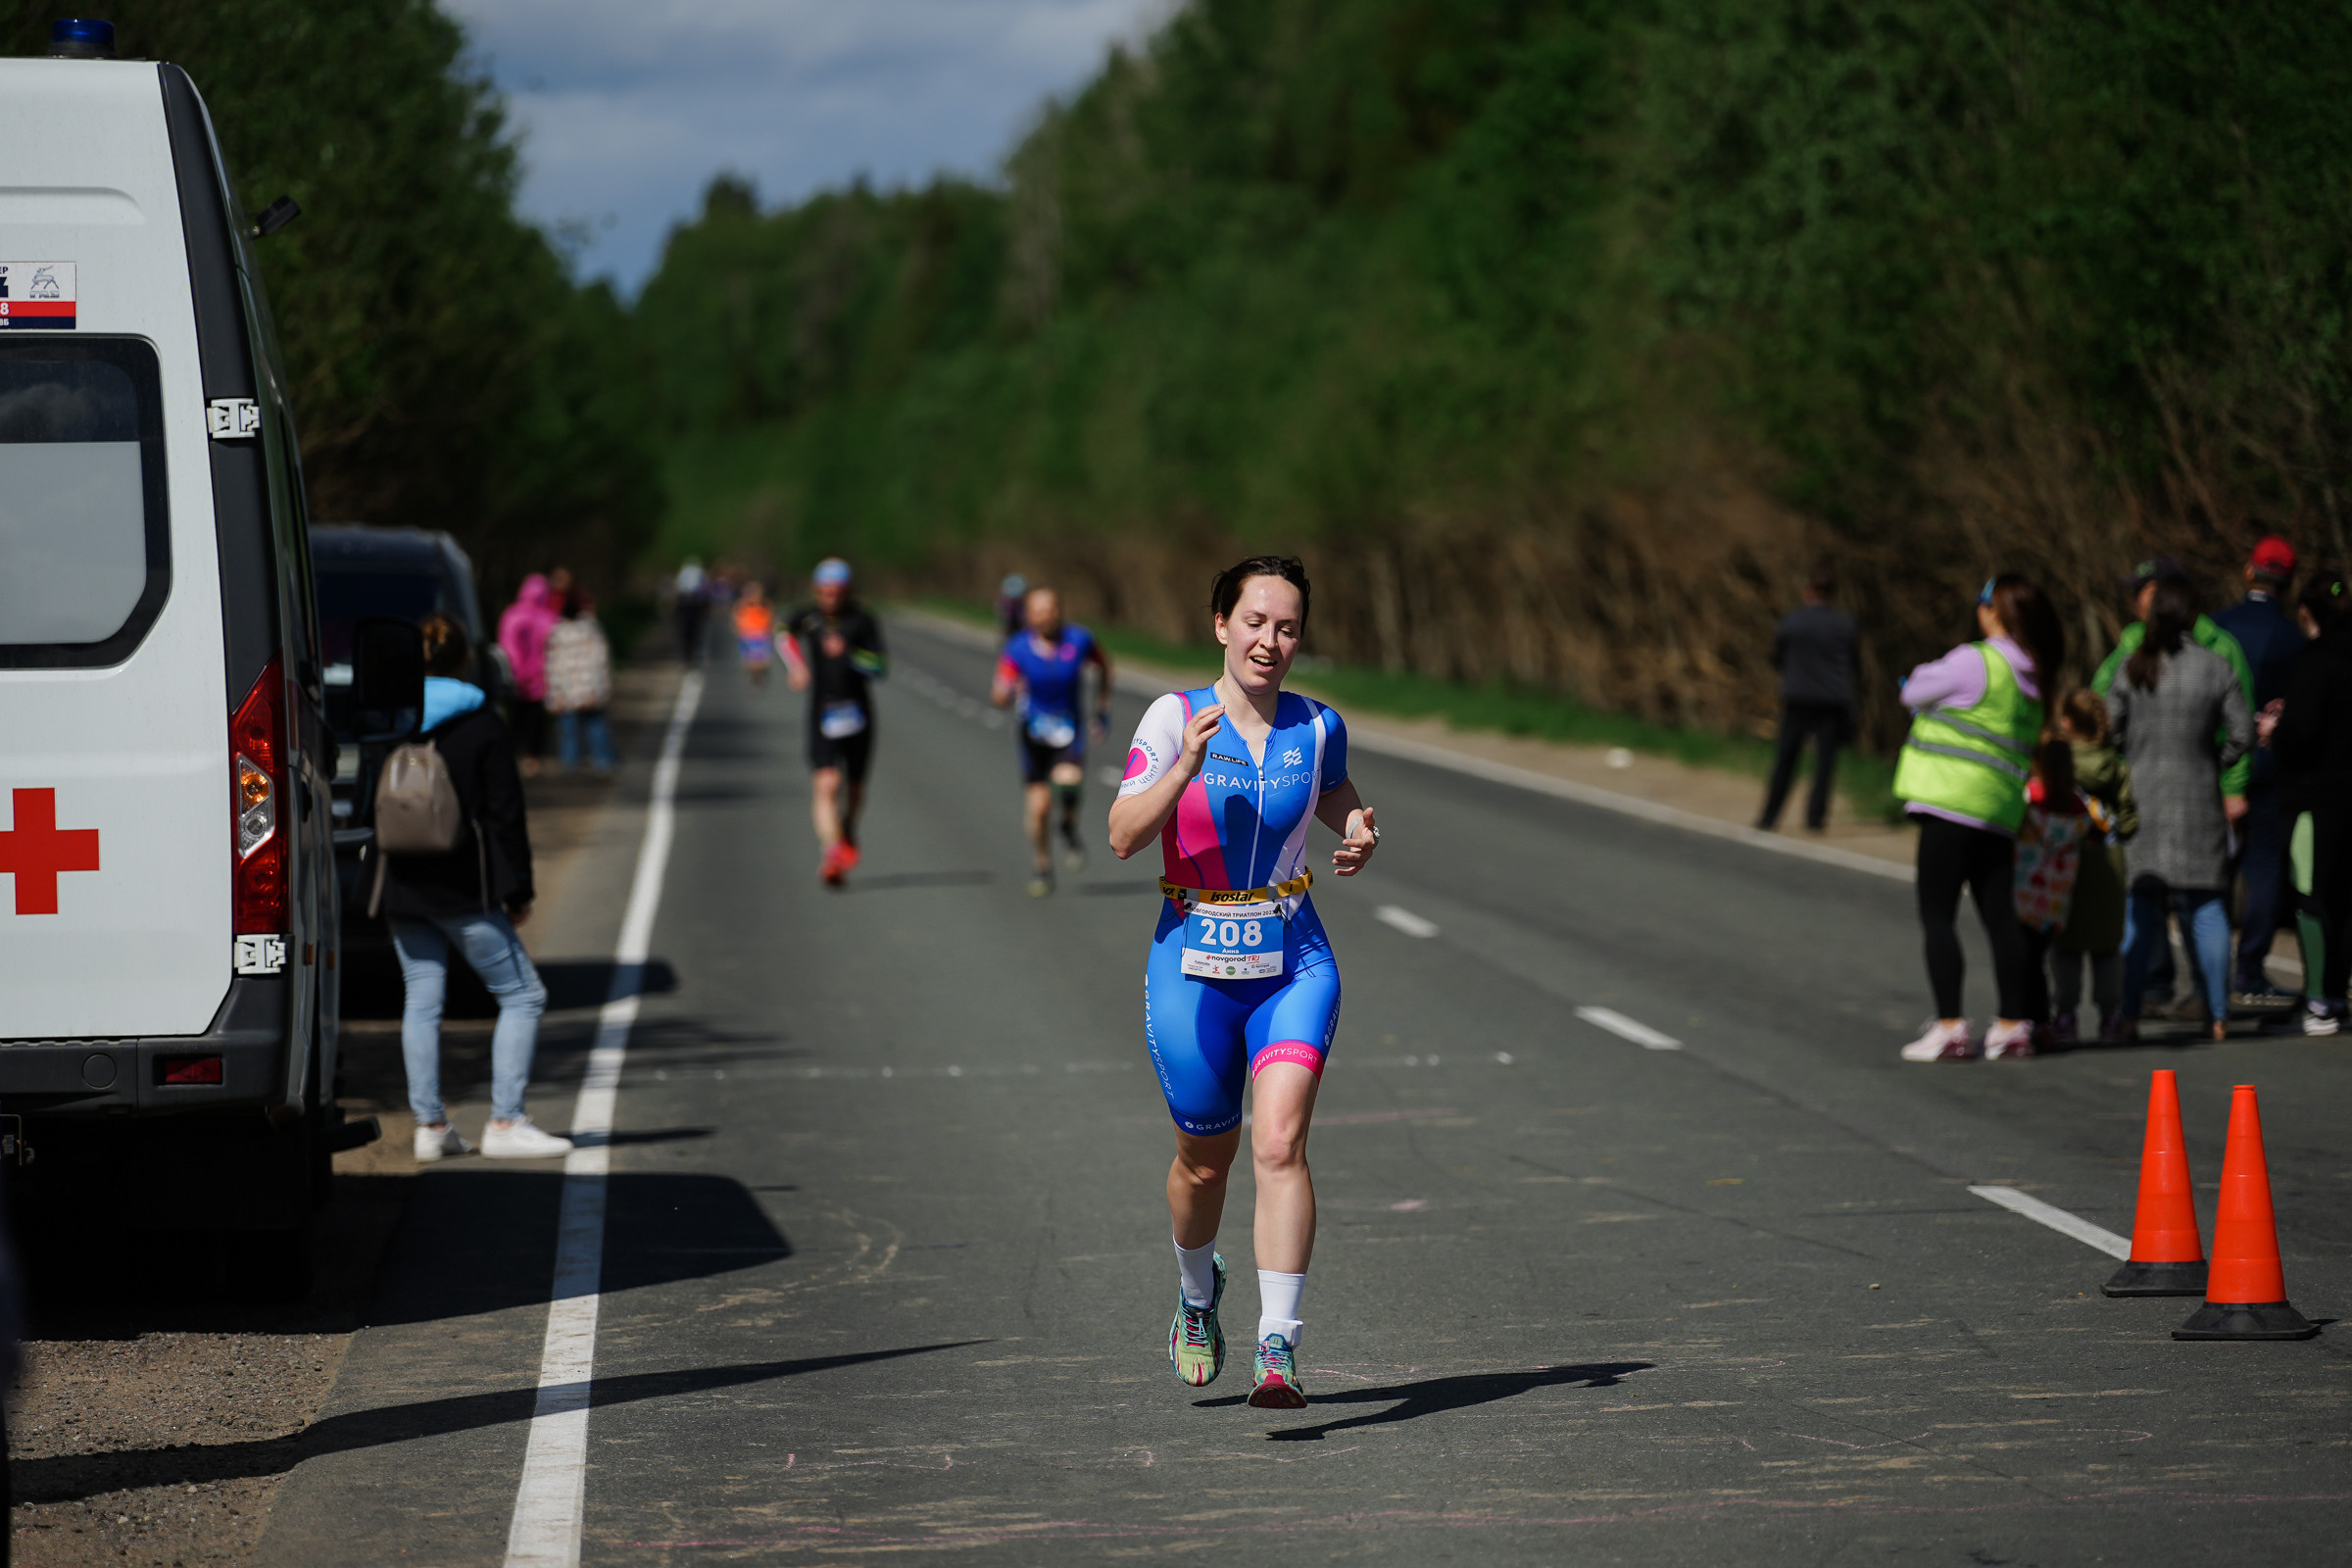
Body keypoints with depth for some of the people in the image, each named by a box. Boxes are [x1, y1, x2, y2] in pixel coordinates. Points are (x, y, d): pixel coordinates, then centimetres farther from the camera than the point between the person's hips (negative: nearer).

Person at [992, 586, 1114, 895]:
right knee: (1038, 807, -3)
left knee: (1069, 779, -30)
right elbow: (997, 697, -20)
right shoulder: (1017, 648, -14)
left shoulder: (1079, 640, -11)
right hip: (1034, 731, 0)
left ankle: (1069, 828, 2)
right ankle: (1043, 868, 22)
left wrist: (1103, 710, 11)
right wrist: (1008, 690, -44)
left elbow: (1103, 664, 11)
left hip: (1069, 731, 0)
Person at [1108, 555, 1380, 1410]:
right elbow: (1123, 836, -15)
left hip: (1294, 964, 1)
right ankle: (1197, 1291, 44)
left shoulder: (1317, 726, 2)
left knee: (1280, 1144, -18)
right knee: (1206, 1159, 12)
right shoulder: (1174, 718, -7)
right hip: (1193, 969, -1)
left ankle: (1279, 1347, -20)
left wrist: (1359, 830, 1)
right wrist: (1185, 766, -28)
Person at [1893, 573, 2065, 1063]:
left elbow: (1913, 691, -3)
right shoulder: (2030, 678, 13)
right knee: (2000, 917, 11)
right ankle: (2014, 1026, 14)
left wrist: (1921, 674, 20)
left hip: (1952, 802, -8)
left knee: (1937, 917, -5)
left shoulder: (1974, 662, -13)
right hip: (2000, 812, 8)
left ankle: (1949, 1027, -11)